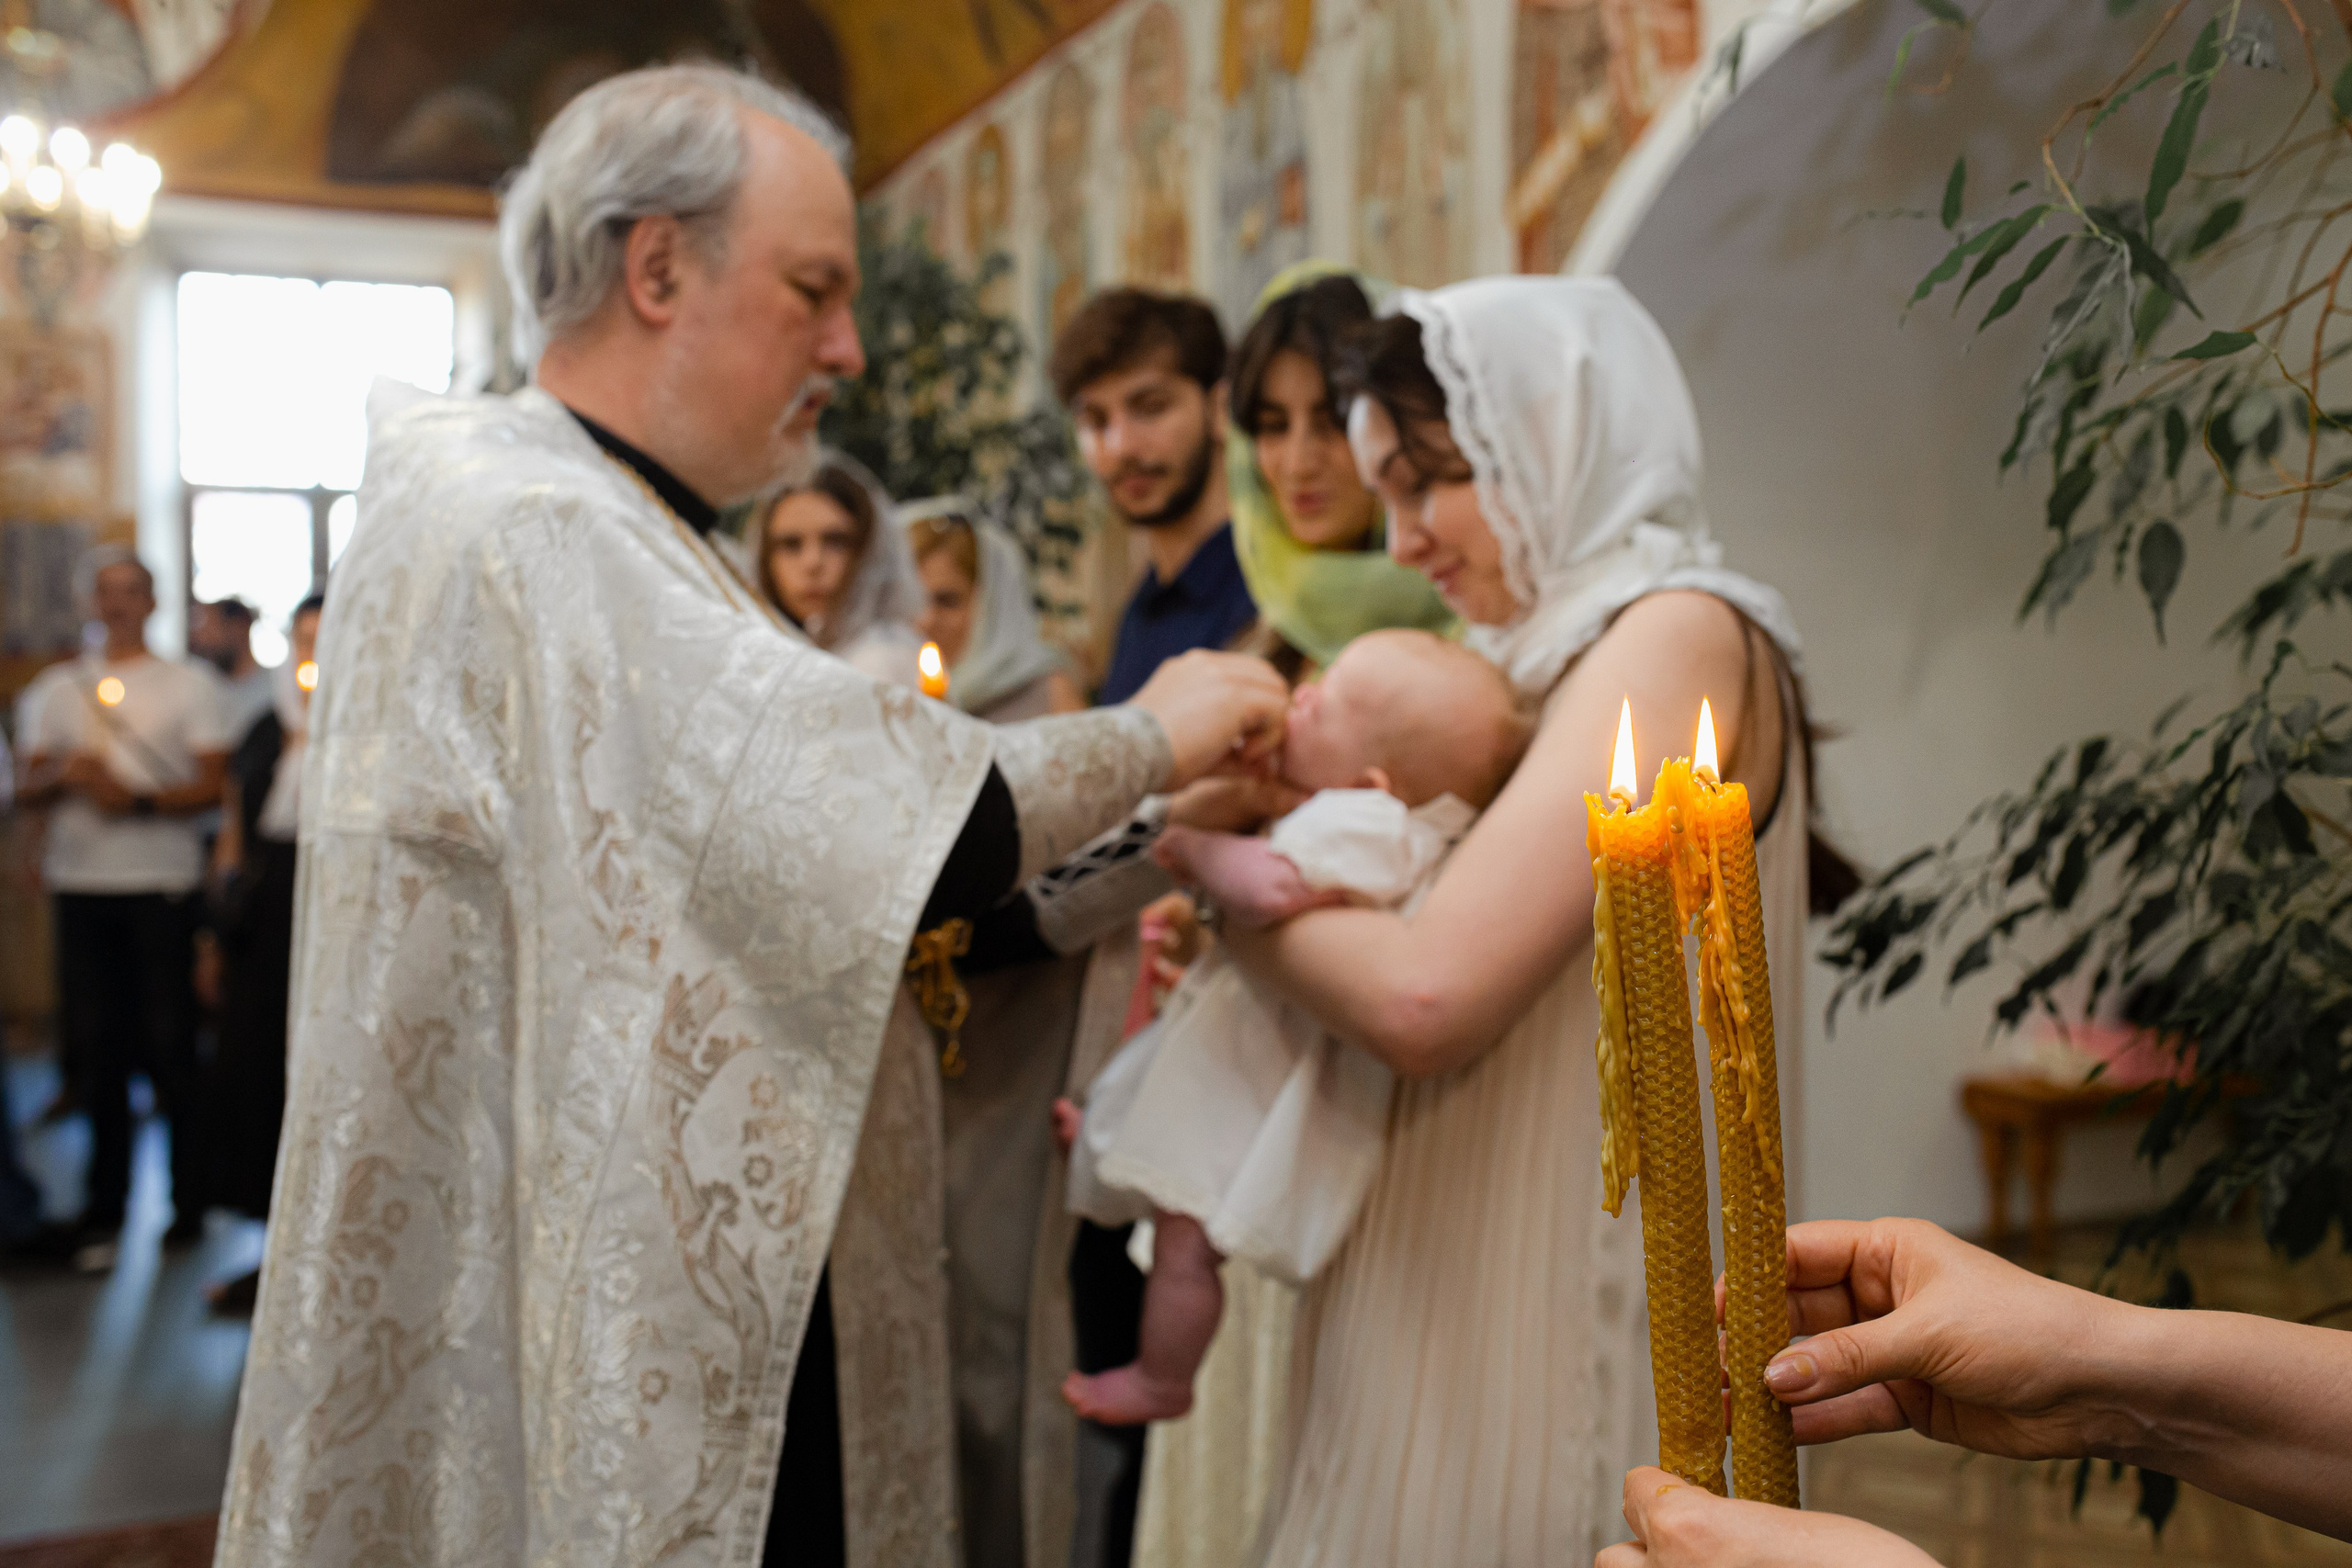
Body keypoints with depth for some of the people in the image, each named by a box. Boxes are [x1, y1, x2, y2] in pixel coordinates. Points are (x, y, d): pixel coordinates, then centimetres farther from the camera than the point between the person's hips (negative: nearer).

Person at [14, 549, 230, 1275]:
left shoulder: (189, 684, 7)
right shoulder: (58, 688, 16)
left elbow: (213, 785, -1)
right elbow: (27, 786, 14)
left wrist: (138, 799, -15)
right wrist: (64, 776, -8)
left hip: (162, 883, -3)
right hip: (80, 882, 3)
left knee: (170, 1044, -2)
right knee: (92, 1045, 3)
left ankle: (188, 1200, 9)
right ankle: (103, 1210, 12)